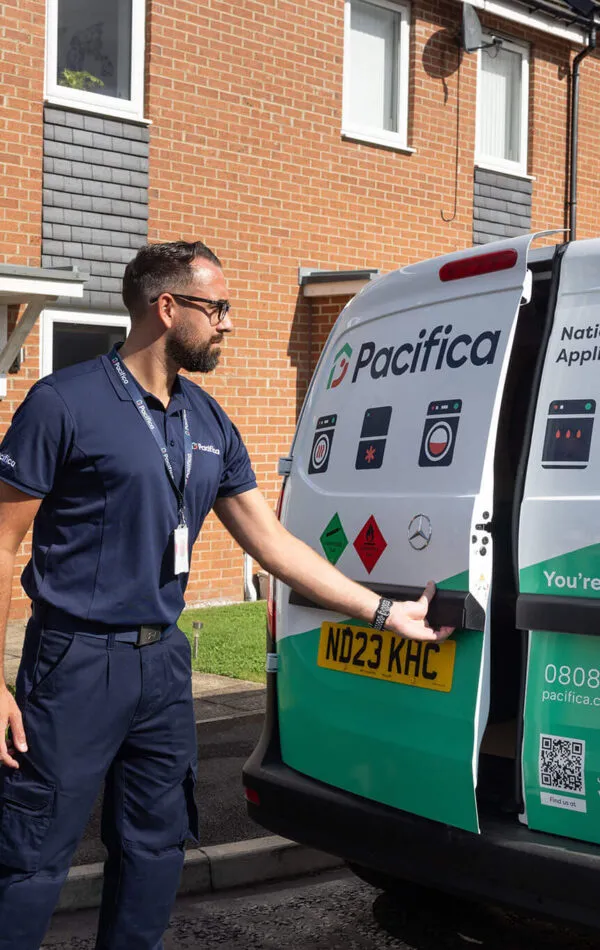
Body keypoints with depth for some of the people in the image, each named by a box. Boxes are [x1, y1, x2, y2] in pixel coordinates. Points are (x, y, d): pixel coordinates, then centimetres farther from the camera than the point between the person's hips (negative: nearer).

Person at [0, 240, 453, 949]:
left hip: (164, 662, 7)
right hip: (76, 663, -6)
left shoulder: (209, 424, 9)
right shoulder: (65, 403, -10)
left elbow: (272, 543, 12)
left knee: (155, 847, 16)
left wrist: (385, 613, 9)